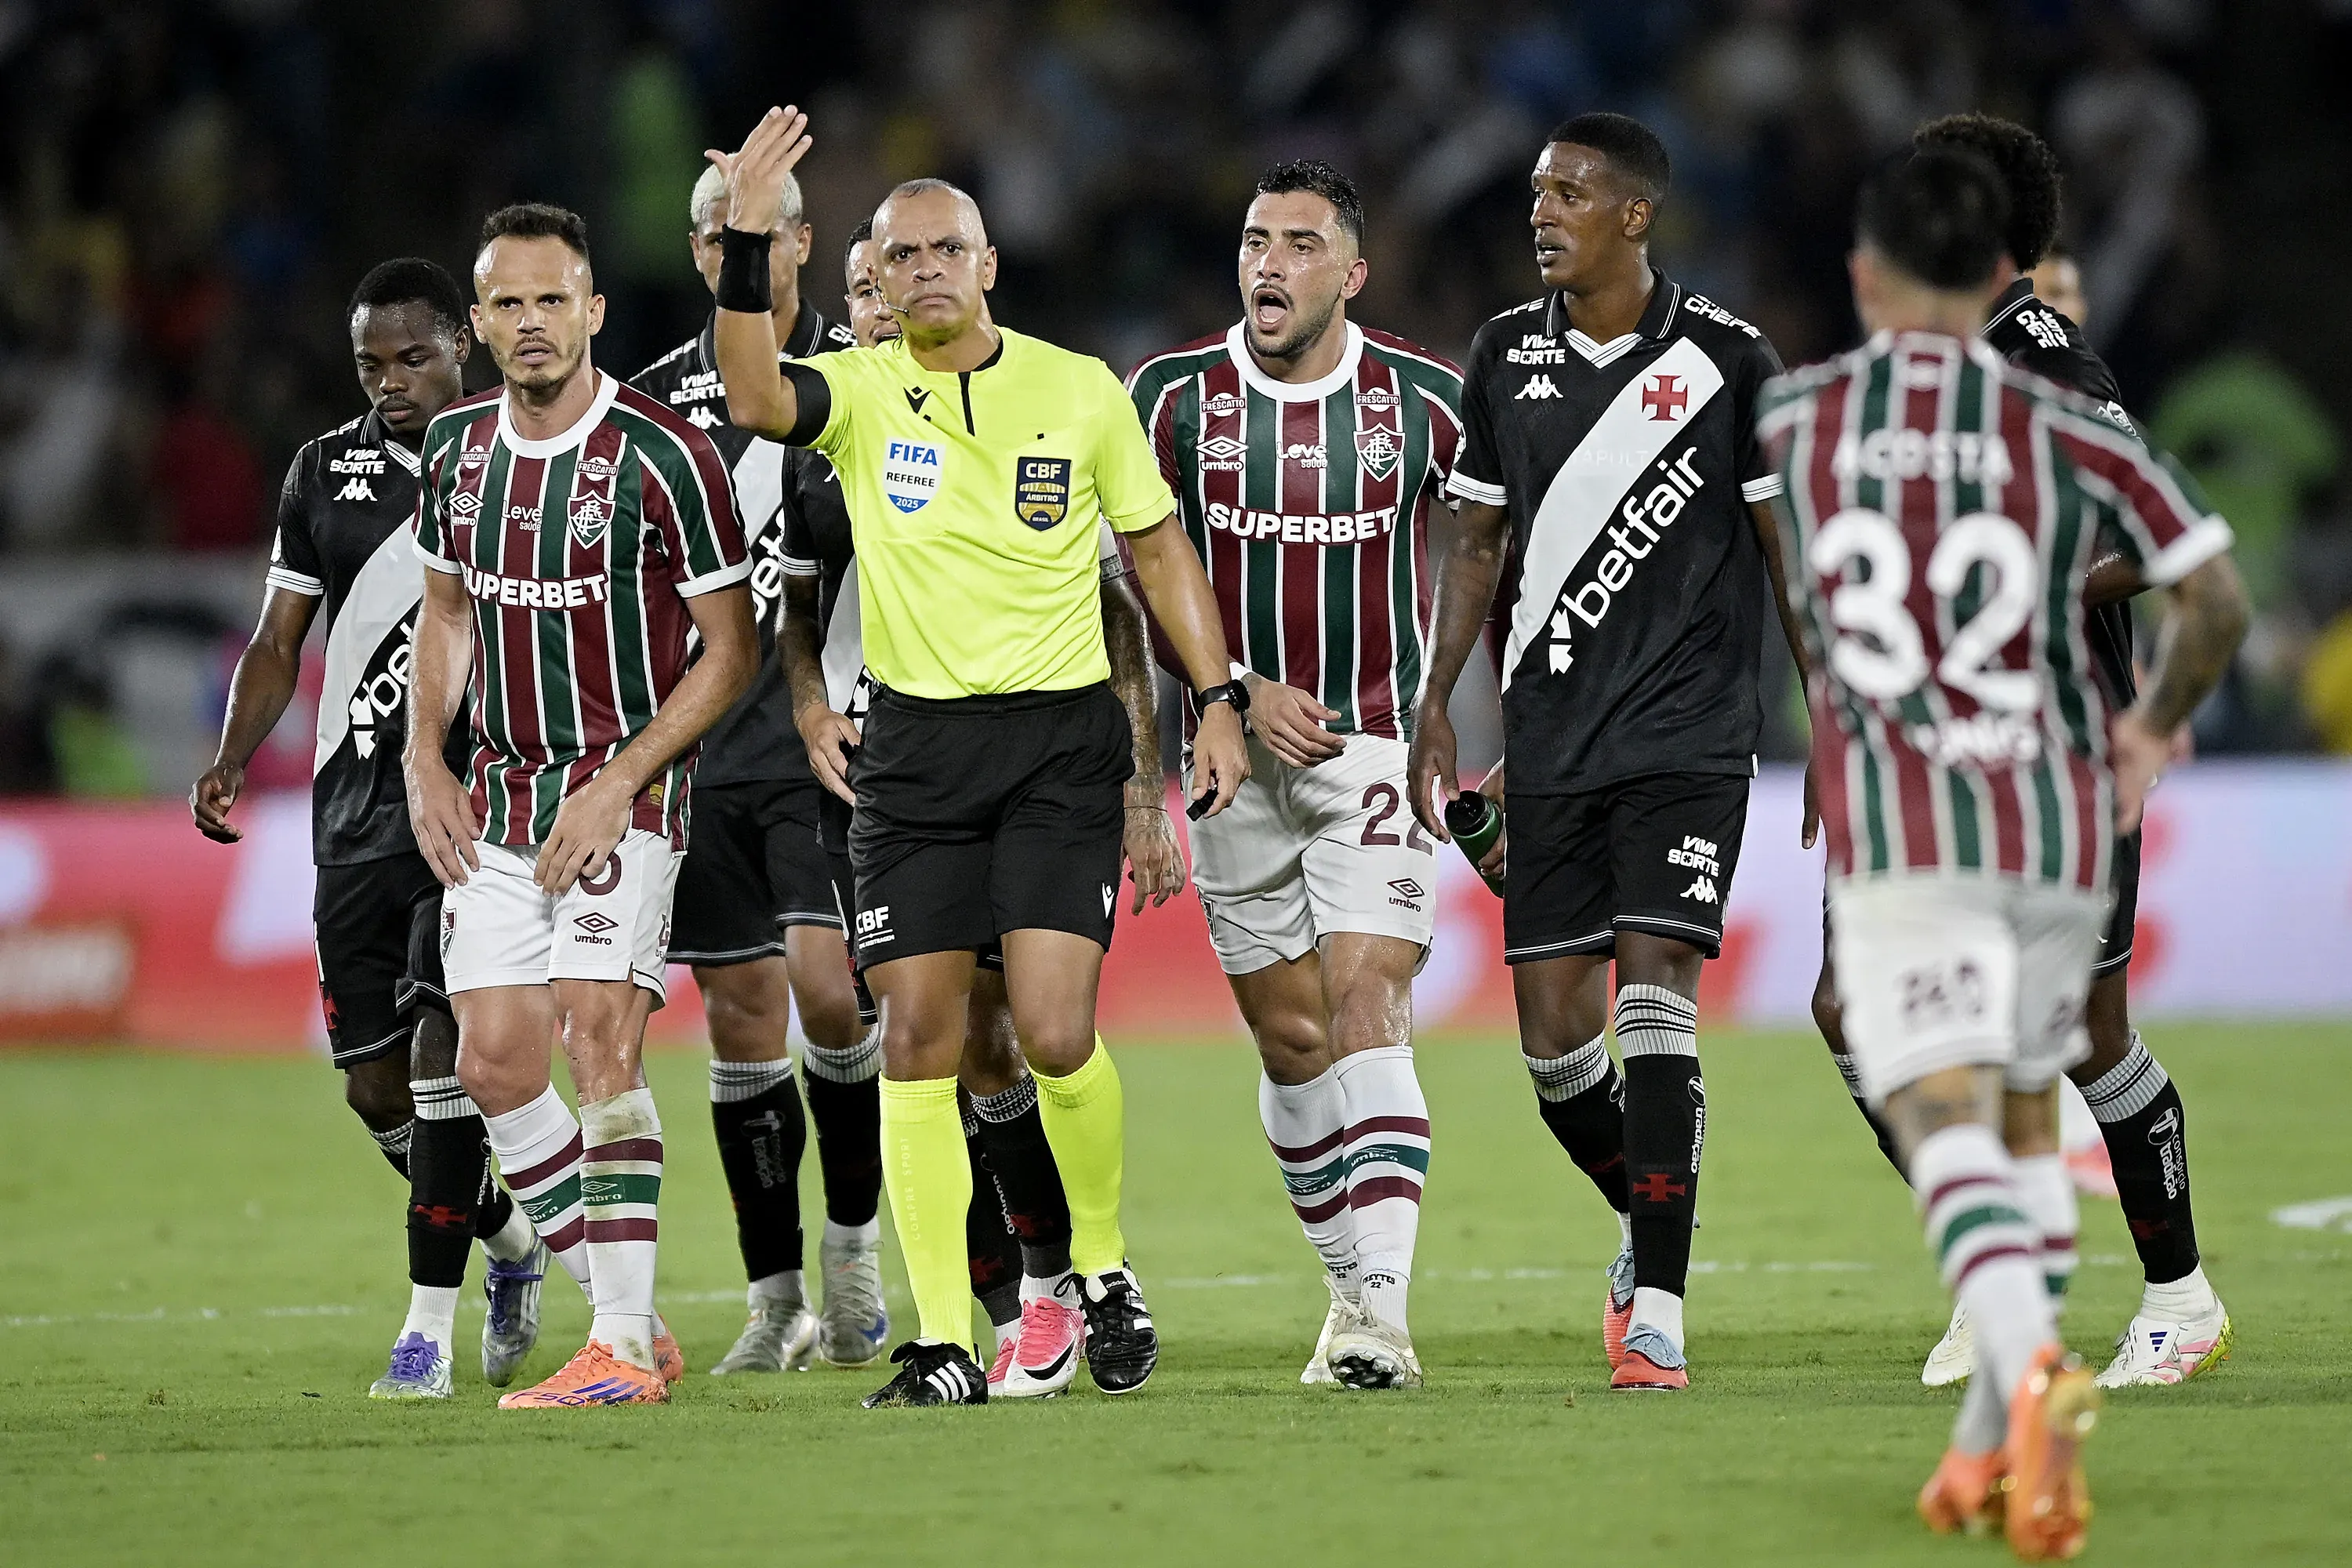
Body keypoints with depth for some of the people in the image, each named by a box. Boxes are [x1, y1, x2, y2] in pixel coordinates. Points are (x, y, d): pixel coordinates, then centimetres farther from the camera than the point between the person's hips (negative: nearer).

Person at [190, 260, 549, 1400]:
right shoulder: (326, 472, 12)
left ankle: (430, 1322, -14)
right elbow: (279, 639, 15)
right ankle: (511, 1239, 28)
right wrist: (230, 762, 1)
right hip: (357, 802, 4)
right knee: (374, 1081, 3)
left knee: (442, 1038, -17)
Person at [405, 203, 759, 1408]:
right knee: (494, 1058, 1)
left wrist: (618, 784, -15)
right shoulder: (457, 444, 6)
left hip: (624, 785, -6)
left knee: (599, 1035, -17)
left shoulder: (662, 454, -12)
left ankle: (624, 1345, -14)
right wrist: (424, 762, 8)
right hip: (496, 795, 6)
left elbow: (731, 647, -8)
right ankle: (630, 1325, 11)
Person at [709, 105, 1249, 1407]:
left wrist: (1218, 700, 4)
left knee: (1055, 1034, -13)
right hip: (913, 748, 1)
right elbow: (753, 398, -21)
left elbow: (1159, 548, 10)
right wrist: (746, 243, -30)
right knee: (917, 1042, -2)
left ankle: (1102, 1266, 12)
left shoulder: (1081, 392, 2)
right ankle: (943, 1345, 2)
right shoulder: (860, 392, 1)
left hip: (1062, 739, -1)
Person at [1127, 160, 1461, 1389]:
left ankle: (1383, 1309, -22)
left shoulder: (1427, 401, -3)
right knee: (1290, 1039, 6)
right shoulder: (1173, 397, -1)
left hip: (1376, 747, -2)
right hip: (1234, 750, 2)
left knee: (1364, 1010, -16)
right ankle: (1352, 1288, 21)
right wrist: (1236, 690, -9)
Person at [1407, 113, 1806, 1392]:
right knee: (1553, 1024, 1)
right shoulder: (1508, 355, 8)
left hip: (1688, 739, -4)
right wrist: (1433, 700, 10)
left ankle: (1658, 1312, -13)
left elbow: (1791, 549, 1)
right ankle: (1646, 1221, 29)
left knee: (1654, 990, -15)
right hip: (1549, 744, 4)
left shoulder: (1724, 361, -4)